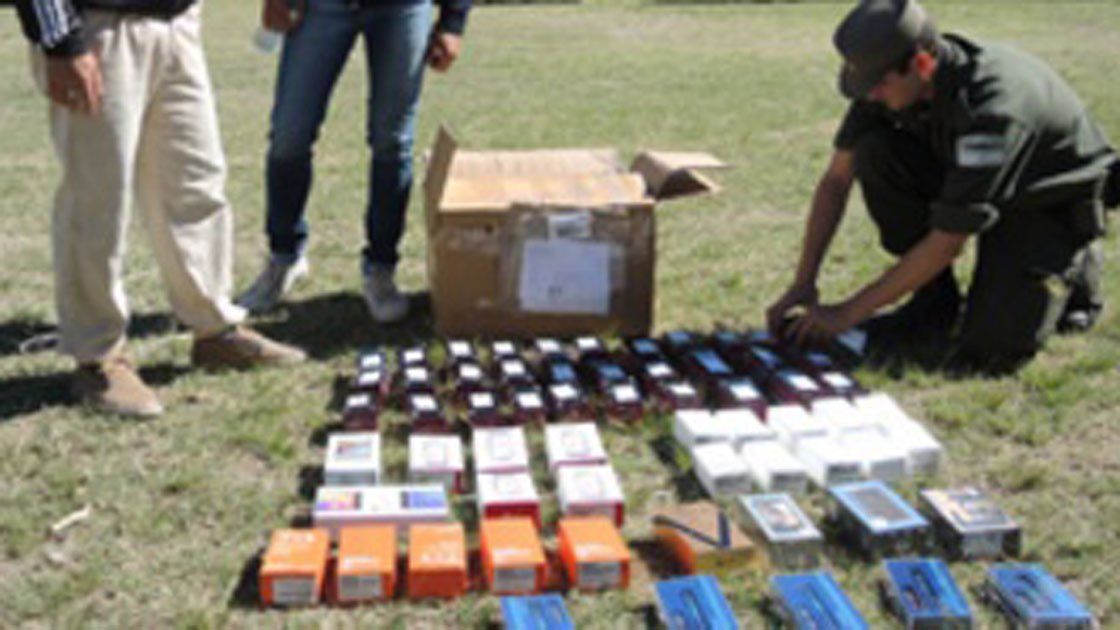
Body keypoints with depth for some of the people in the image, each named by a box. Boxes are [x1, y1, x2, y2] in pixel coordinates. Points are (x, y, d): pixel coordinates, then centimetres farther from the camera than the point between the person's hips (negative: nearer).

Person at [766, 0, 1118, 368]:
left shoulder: (989, 109, -38)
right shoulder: (890, 77, -17)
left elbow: (947, 244, -33)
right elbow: (837, 180, -9)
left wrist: (848, 313, -28)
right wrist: (803, 285, -13)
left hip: (1052, 203, -6)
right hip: (970, 181, 7)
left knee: (991, 346, -24)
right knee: (874, 153, -21)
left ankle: (1075, 270, 8)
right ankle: (934, 302, -6)